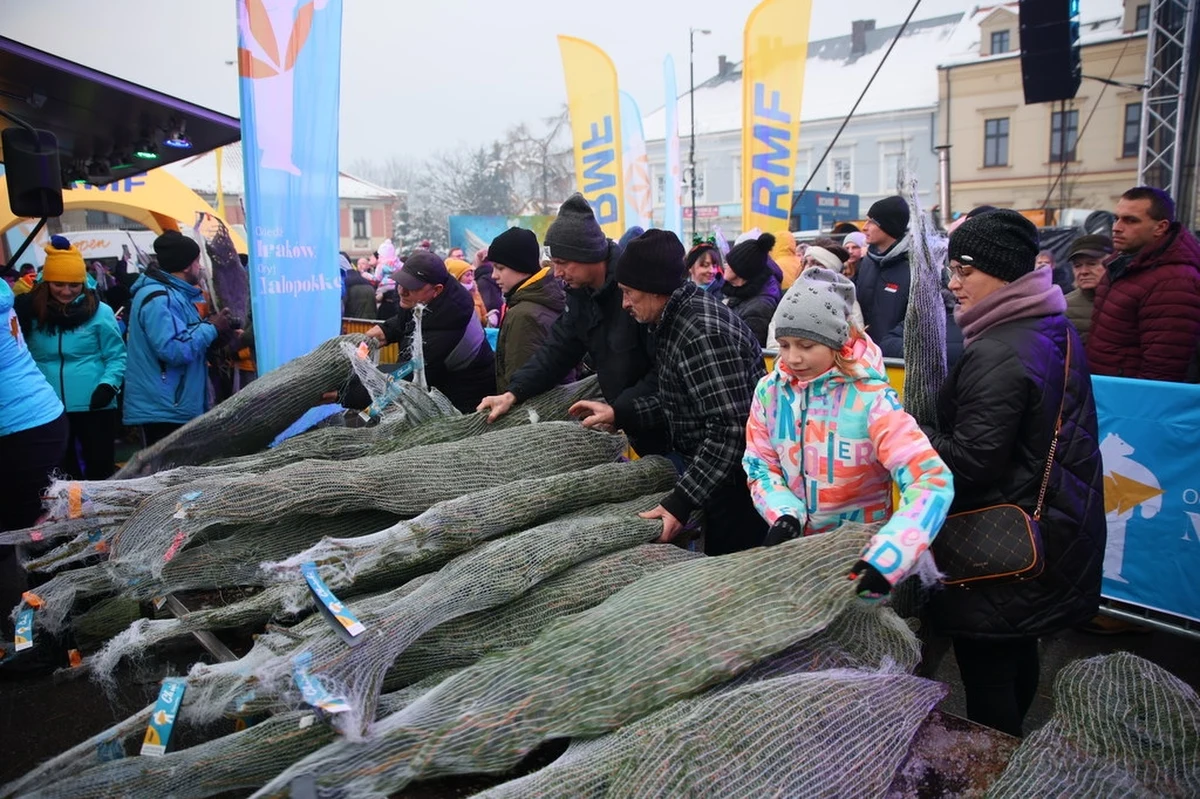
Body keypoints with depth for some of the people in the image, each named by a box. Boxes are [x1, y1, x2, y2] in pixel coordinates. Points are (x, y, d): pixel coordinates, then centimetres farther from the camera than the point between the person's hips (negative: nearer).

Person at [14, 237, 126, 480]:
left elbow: (116, 357, -2)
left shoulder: (99, 311, -4)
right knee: (60, 473, 12)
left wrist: (108, 385, -16)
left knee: (101, 469, 6)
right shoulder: (33, 312, 4)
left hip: (94, 406, -3)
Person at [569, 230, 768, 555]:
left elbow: (730, 428, -30)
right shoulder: (676, 319, 6)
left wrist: (681, 501, -29)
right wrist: (618, 415, 8)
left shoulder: (702, 333, -26)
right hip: (716, 475, 10)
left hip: (740, 482, -10)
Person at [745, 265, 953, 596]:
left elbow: (933, 480, -28)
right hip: (796, 544, 4)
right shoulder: (770, 390, -6)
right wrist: (783, 515, -20)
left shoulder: (870, 397, -20)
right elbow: (760, 464, 1)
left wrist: (883, 561, -39)